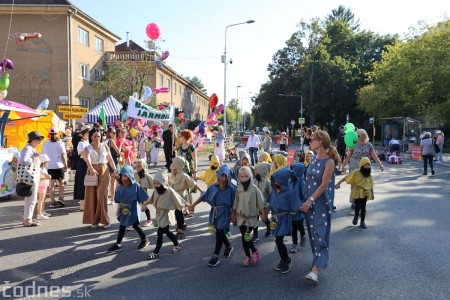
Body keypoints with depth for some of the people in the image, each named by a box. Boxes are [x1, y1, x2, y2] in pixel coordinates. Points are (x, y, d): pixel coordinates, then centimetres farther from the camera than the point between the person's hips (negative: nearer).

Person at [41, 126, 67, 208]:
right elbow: (63, 155, -7)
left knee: (51, 184, 6)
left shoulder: (45, 143, 4)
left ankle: (52, 202, 8)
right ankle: (60, 198, 2)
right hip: (59, 165, -3)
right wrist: (66, 165, 0)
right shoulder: (60, 143, -5)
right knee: (61, 182, 12)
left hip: (49, 166, 3)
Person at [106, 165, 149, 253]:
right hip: (124, 209, 5)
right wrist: (118, 210, 7)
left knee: (135, 225, 4)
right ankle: (118, 244, 21)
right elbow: (119, 200, 7)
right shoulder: (120, 187, -2)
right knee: (122, 226, 11)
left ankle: (144, 240, 25)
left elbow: (142, 198, -9)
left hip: (133, 209, -5)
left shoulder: (135, 185, -16)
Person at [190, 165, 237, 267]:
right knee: (220, 231, 18)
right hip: (215, 212, 5)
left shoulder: (231, 189, -14)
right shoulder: (213, 187, -2)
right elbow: (203, 196, 6)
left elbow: (234, 204, -10)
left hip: (224, 213, -5)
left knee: (219, 233, -6)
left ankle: (215, 256, 4)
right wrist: (193, 205, 7)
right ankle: (228, 246, 43)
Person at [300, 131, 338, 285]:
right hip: (309, 201, 7)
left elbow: (324, 185, -16)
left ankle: (315, 270, -16)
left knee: (320, 233, -10)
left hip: (322, 203, -7)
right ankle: (318, 259, 30)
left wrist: (310, 200, -17)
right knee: (313, 232, 14)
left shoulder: (329, 162, -13)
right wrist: (306, 201, 8)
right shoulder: (313, 159, 8)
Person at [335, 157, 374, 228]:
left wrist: (372, 193, 16)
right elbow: (346, 178, -16)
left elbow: (370, 184, 11)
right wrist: (338, 183, -23)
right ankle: (356, 217, 20)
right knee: (358, 206, -11)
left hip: (365, 193, 4)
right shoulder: (356, 172, -13)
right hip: (357, 193, -4)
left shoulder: (369, 175, 1)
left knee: (363, 207, 7)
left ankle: (362, 222, 21)